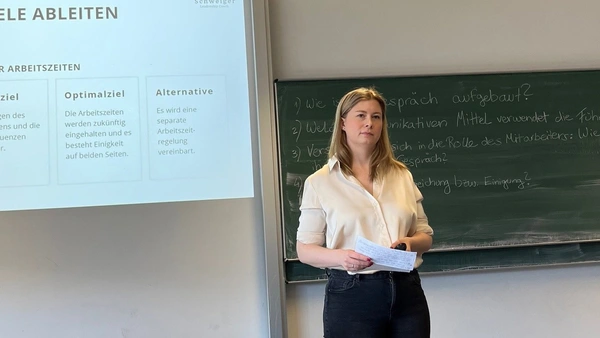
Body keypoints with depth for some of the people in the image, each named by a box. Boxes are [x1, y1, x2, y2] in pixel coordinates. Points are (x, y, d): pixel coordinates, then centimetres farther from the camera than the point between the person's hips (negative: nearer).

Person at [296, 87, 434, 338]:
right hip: (351, 295, -3)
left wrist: (410, 243, -10)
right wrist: (340, 257, -20)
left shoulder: (401, 175, 8)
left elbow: (425, 236, 13)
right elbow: (305, 249, -1)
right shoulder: (319, 182, -2)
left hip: (407, 291, 3)